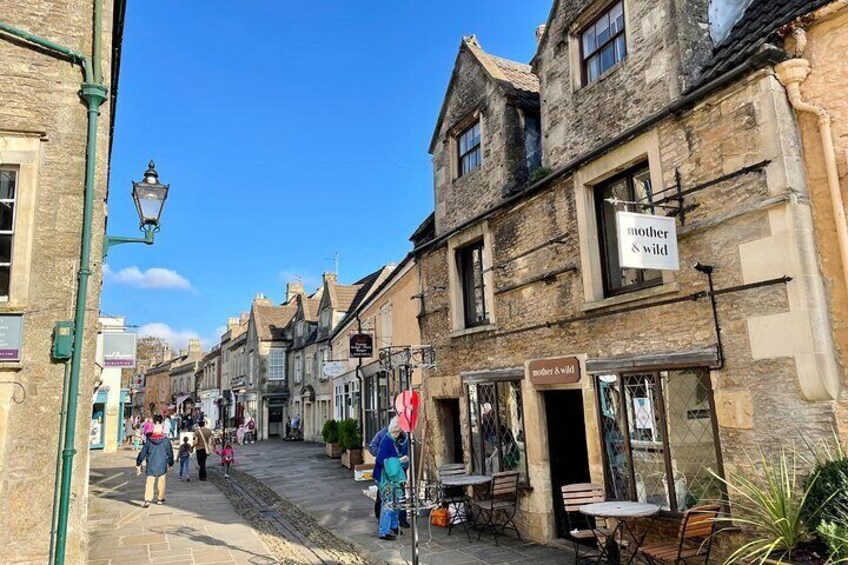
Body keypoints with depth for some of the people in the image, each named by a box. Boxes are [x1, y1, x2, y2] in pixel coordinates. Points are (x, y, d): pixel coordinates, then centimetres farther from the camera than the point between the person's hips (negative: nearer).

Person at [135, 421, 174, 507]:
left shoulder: (148, 441, -1)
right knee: (161, 482, 15)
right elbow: (170, 453, 4)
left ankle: (147, 500, -15)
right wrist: (170, 464, 17)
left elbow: (142, 453, 2)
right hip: (162, 466, 0)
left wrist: (138, 464, 12)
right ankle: (160, 499, 23)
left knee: (149, 483, -1)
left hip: (150, 466, 0)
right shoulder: (166, 440, -3)